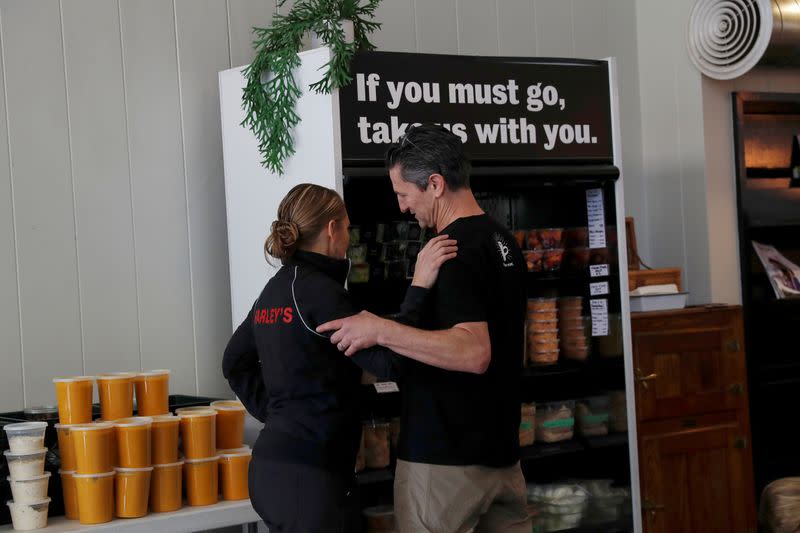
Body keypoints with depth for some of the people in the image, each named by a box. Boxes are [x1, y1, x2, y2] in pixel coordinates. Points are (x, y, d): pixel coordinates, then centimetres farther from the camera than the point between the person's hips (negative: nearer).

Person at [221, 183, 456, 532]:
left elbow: (235, 362, 24)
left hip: (273, 462, 9)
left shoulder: (275, 289, 12)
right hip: (306, 472, -9)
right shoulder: (318, 291, -14)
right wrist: (419, 285, -23)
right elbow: (385, 359, -22)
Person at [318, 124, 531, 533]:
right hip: (501, 452, 9)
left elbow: (473, 353, -30)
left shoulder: (451, 251, -19)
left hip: (444, 459, -9)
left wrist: (381, 330, -29)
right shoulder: (502, 242, 11)